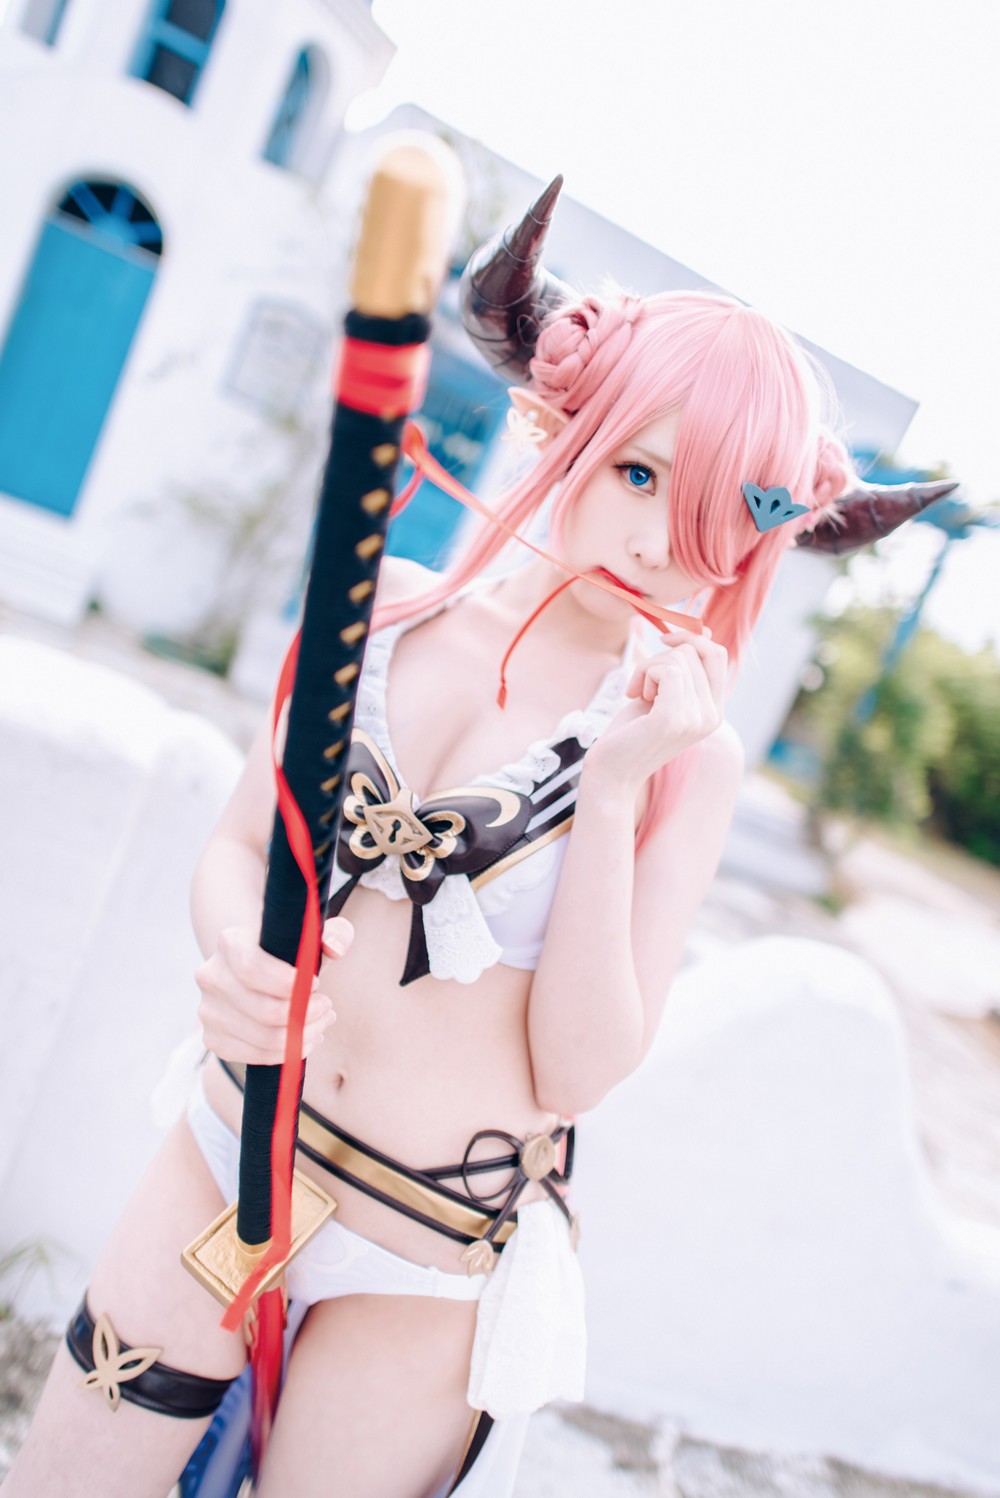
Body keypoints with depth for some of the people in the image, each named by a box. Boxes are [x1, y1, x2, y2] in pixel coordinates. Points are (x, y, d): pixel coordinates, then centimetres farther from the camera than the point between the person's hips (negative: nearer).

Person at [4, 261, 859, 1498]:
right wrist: (238, 962, -22)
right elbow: (236, 847, 0)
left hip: (431, 1252, -2)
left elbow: (579, 1073, -16)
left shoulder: (689, 752, -12)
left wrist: (616, 784, -25)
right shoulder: (380, 604, -5)